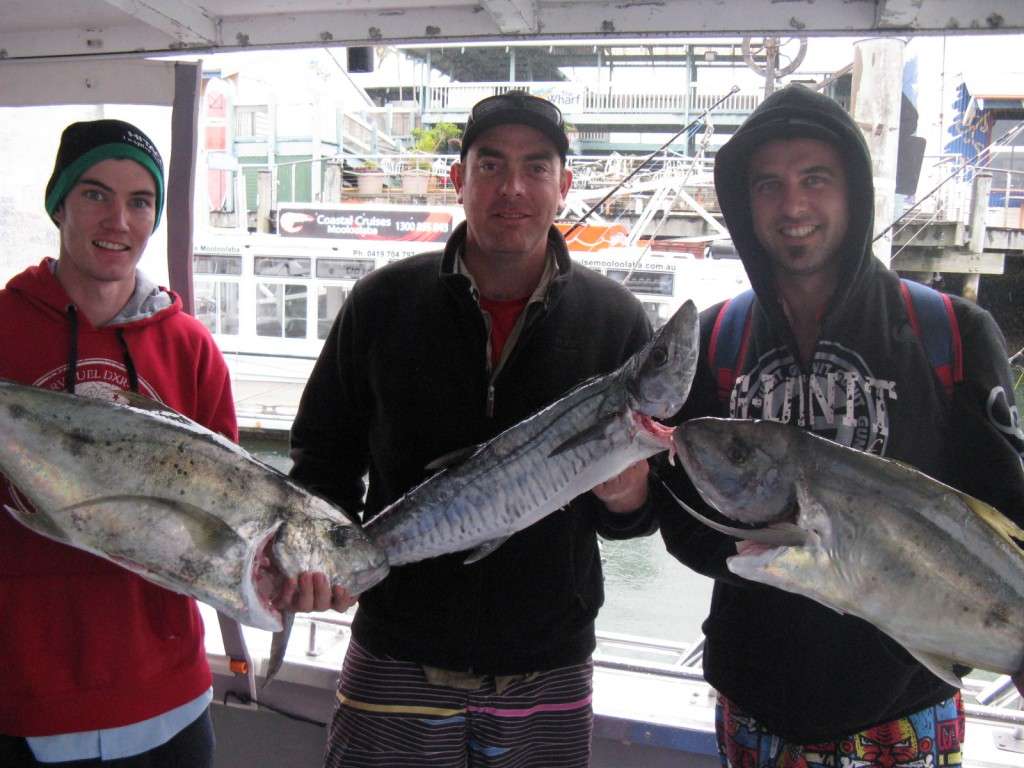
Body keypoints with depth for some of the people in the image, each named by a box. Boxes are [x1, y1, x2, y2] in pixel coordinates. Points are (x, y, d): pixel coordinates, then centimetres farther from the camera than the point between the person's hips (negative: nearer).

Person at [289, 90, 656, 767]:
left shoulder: (616, 318, -2)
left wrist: (628, 492, -20)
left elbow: (649, 509, 3)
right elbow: (323, 457, 6)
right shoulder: (384, 302, -2)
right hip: (397, 655, 0)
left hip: (548, 673, 1)